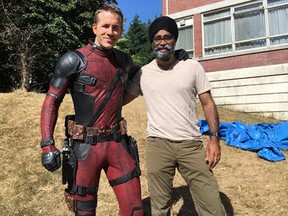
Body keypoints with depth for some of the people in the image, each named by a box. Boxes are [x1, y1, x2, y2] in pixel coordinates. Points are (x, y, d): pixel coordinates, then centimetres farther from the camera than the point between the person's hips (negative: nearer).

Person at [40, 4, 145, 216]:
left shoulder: (124, 60, 8)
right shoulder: (74, 60, -7)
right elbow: (51, 102, -7)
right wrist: (48, 144, -16)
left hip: (117, 143, 4)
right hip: (85, 146, -4)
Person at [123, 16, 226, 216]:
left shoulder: (192, 67, 2)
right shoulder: (143, 73, 5)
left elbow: (208, 103, 4)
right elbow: (122, 99, 15)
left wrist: (214, 138, -5)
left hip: (191, 145, 0)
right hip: (158, 145, 1)